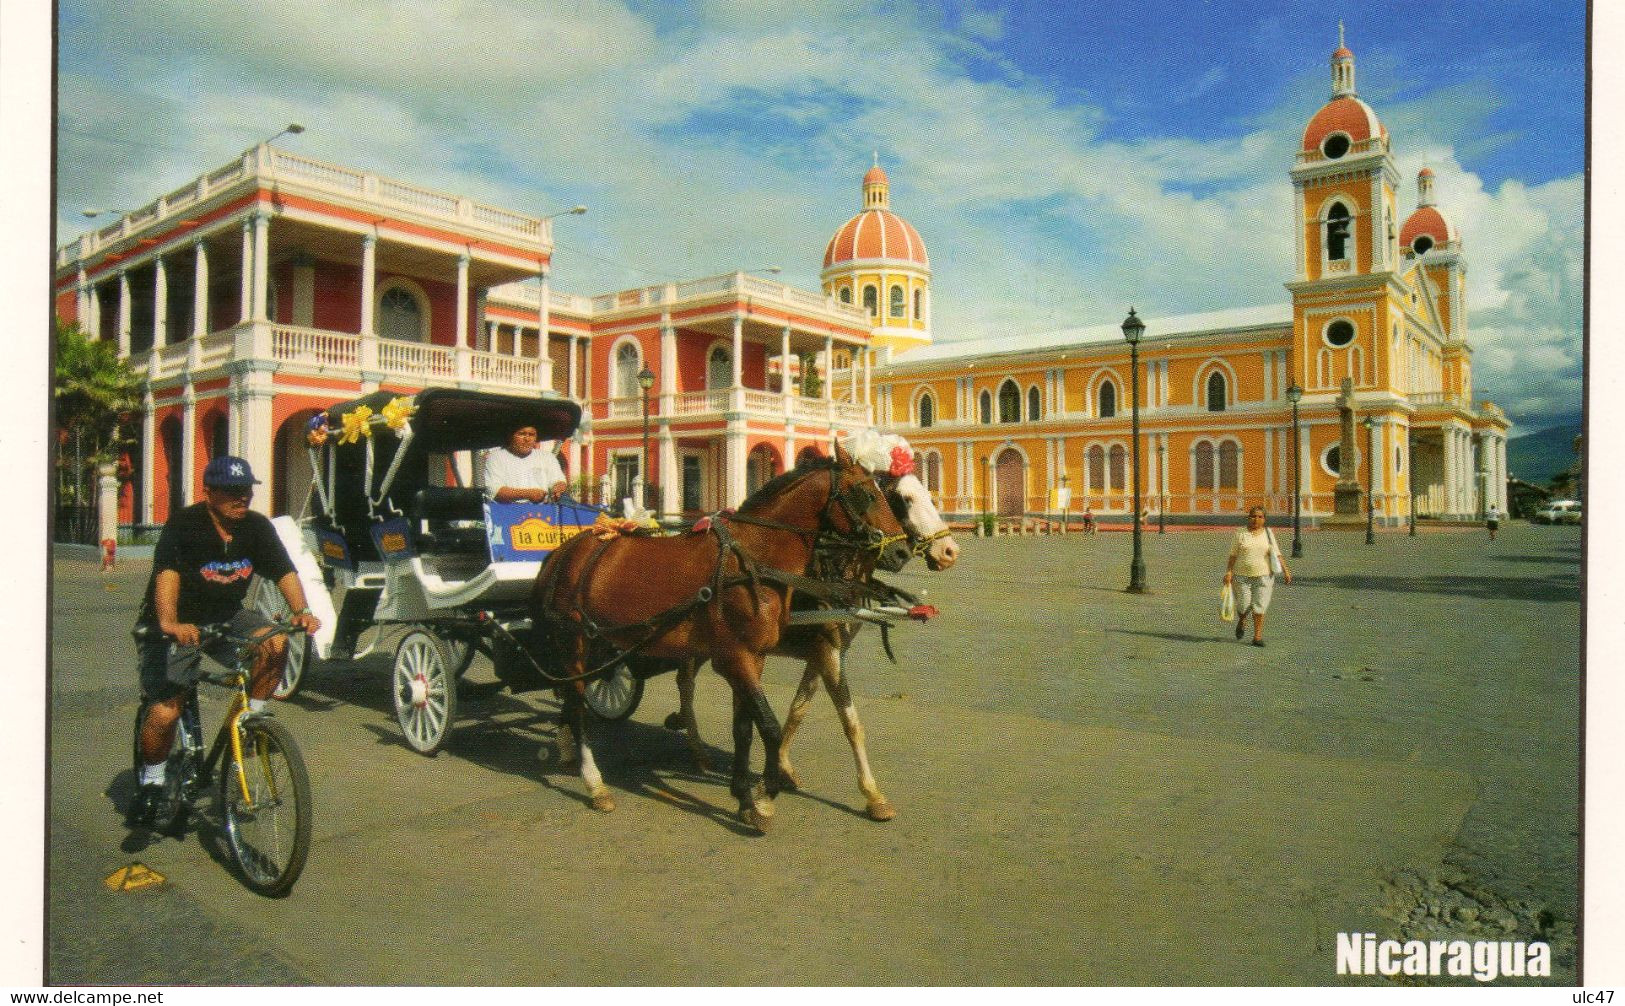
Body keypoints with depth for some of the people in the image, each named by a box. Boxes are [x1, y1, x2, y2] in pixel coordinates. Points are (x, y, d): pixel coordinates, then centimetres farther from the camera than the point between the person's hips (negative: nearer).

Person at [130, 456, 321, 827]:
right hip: (175, 626, -4)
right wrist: (169, 622, -52)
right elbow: (167, 573, -35)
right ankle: (151, 782, 16)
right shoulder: (185, 524, -19)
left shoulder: (257, 527, -5)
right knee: (165, 712, -13)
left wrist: (301, 611, -32)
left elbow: (285, 571, -13)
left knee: (276, 644, -25)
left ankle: (251, 718, -2)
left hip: (226, 617, 4)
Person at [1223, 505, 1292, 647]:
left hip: (1263, 576, 1)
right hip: (1242, 576, 0)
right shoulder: (1241, 534, -1)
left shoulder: (1268, 533, 3)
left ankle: (1257, 637, 4)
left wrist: (1285, 570, -8)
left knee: (1259, 607, -4)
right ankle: (1242, 621, 32)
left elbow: (1277, 554, 1)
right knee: (1244, 605, -1)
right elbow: (1233, 555, 0)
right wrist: (1228, 572, -7)